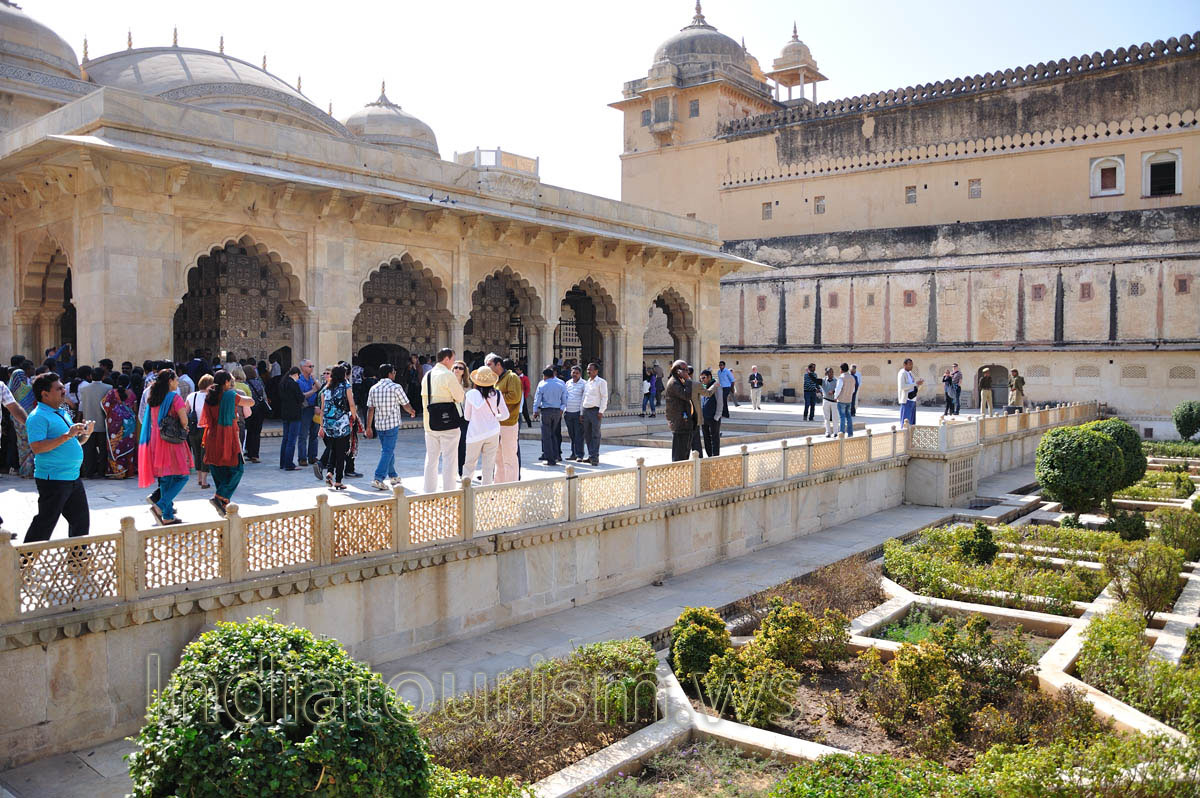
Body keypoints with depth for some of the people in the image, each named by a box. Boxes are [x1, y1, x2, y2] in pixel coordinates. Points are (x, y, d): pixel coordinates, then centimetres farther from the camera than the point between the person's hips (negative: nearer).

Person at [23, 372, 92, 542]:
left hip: (73, 477, 9)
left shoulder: (63, 412, 17)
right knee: (45, 523, -3)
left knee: (81, 521, 13)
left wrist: (84, 434, 6)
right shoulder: (38, 417, -12)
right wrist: (67, 435, -26)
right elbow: (36, 447, -23)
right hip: (53, 479, -9)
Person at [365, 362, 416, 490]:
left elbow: (370, 409, 4)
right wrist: (412, 412, 19)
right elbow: (406, 405, -2)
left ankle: (392, 476, 29)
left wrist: (368, 427, 9)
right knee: (387, 451, -5)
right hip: (392, 424, -6)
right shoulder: (395, 387, -9)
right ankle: (378, 479, -14)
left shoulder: (373, 388, 5)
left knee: (388, 450, 19)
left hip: (378, 425, 6)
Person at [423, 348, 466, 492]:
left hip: (430, 421, 7)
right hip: (448, 421, -7)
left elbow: (424, 399, 17)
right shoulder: (448, 375, -11)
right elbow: (460, 397, -7)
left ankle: (429, 492, 18)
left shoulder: (427, 376, 13)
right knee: (449, 459, -3)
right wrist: (459, 385, 11)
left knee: (431, 458, 13)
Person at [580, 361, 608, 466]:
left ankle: (595, 457, -7)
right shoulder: (586, 383, 18)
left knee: (595, 435, -7)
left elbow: (604, 397, -7)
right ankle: (590, 456, 14)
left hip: (595, 410, -7)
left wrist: (601, 411, -14)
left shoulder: (601, 382, -2)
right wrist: (581, 412, 16)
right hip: (586, 410, 7)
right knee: (587, 435, 7)